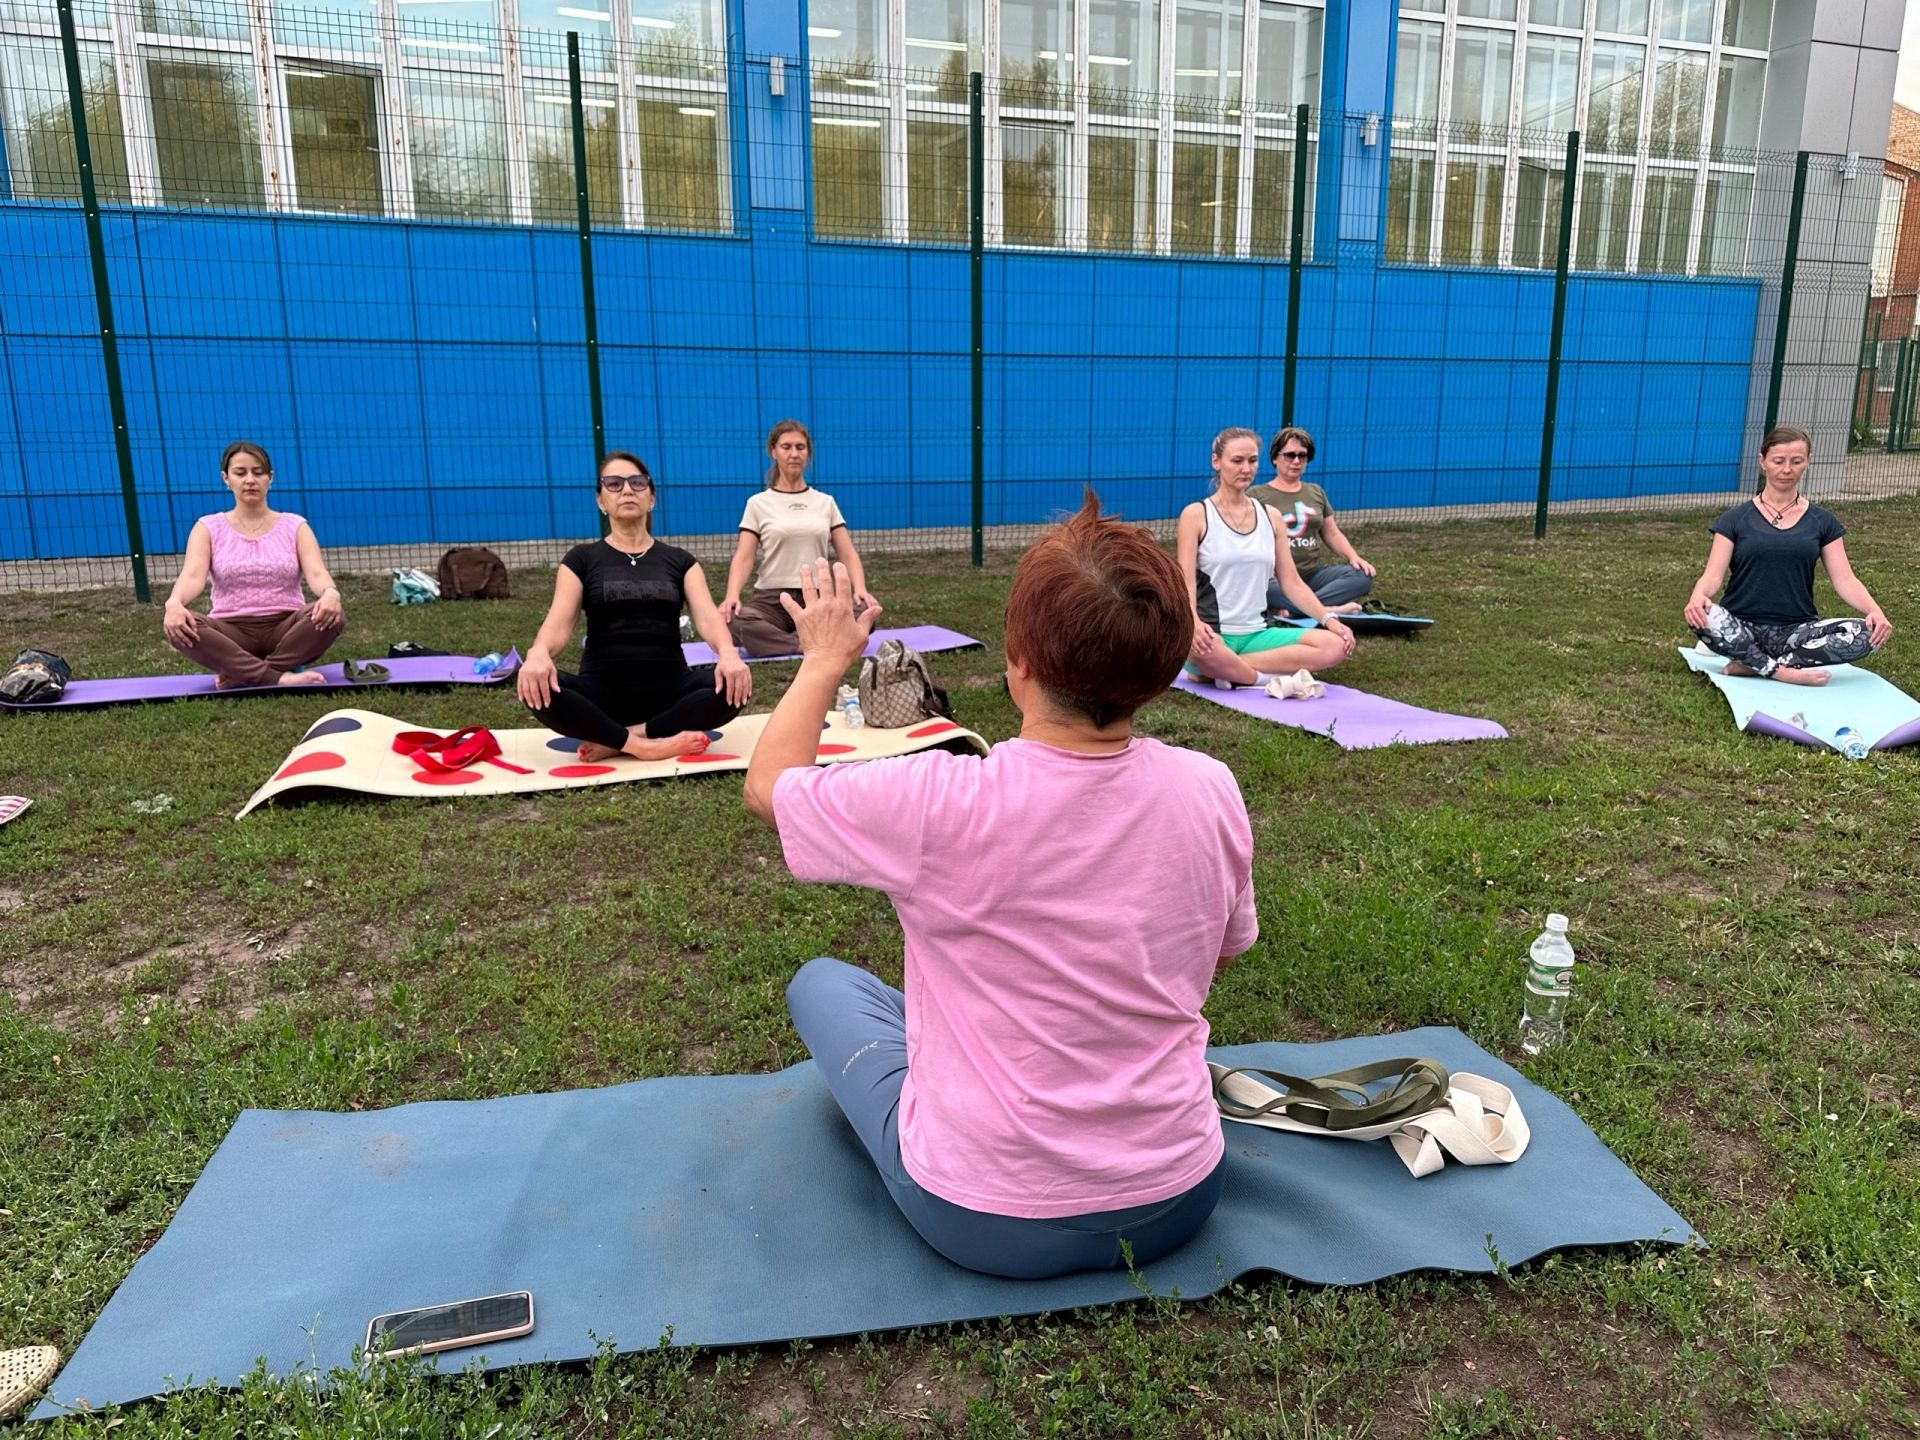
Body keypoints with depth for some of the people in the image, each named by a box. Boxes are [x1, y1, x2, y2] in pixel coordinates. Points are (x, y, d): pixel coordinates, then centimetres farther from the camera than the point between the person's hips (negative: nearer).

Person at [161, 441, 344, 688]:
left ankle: (243, 674, -25)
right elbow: (193, 575, -10)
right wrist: (174, 602, -34)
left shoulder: (294, 526, 7)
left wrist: (331, 593, -35)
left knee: (331, 615, -32)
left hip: (286, 628, 0)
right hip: (231, 632, 0)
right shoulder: (209, 528, 7)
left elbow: (316, 573, -9)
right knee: (174, 623, -31)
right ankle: (278, 676, -34)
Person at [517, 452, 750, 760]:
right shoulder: (582, 559, 9)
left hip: (668, 689, 1)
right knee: (538, 688, -32)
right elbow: (559, 622, -6)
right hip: (603, 691, -1)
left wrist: (727, 652, -29)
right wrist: (539, 653, -32)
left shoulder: (679, 560, 12)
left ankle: (615, 741, -22)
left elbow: (706, 616, -4)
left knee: (733, 686, -30)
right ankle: (645, 745, -26)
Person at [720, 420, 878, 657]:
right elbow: (743, 557, -2)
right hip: (772, 599, -2)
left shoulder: (825, 502, 14)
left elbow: (847, 554, 9)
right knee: (732, 621, -37)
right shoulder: (758, 504, 8)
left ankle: (775, 642, -25)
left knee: (863, 614, -33)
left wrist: (860, 589, -13)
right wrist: (732, 595, -23)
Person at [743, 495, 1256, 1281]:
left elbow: (767, 783, -7)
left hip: (989, 1228, -5)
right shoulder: (1211, 791, -14)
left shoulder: (938, 804, -27)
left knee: (821, 982, 18)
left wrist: (826, 660, 8)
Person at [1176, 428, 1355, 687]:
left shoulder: (1270, 516, 14)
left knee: (1336, 644, -19)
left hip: (1256, 634, 6)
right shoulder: (1196, 515, 0)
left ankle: (1223, 671, -20)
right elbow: (1186, 581, -10)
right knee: (1201, 649, -43)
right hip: (1212, 635, -6)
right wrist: (1194, 623, -31)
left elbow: (1291, 582, 13)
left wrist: (1328, 618, -3)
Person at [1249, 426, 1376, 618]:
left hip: (1315, 573, 6)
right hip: (1276, 576, -5)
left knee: (1363, 576, -21)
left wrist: (1354, 557, 3)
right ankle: (1327, 609, -34)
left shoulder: (1316, 492, 20)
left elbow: (1332, 534, 22)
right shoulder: (1256, 495, 5)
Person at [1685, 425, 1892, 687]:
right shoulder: (1736, 519, 5)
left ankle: (1752, 663, -20)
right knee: (1705, 618, -36)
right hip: (1742, 628, -2)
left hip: (1796, 631, 3)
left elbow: (1844, 579, 3)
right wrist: (1698, 596, -31)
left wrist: (1874, 610, -18)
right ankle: (1784, 672, -21)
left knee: (1866, 634, -26)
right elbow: (1713, 576, -6)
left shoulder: (1821, 521, 11)